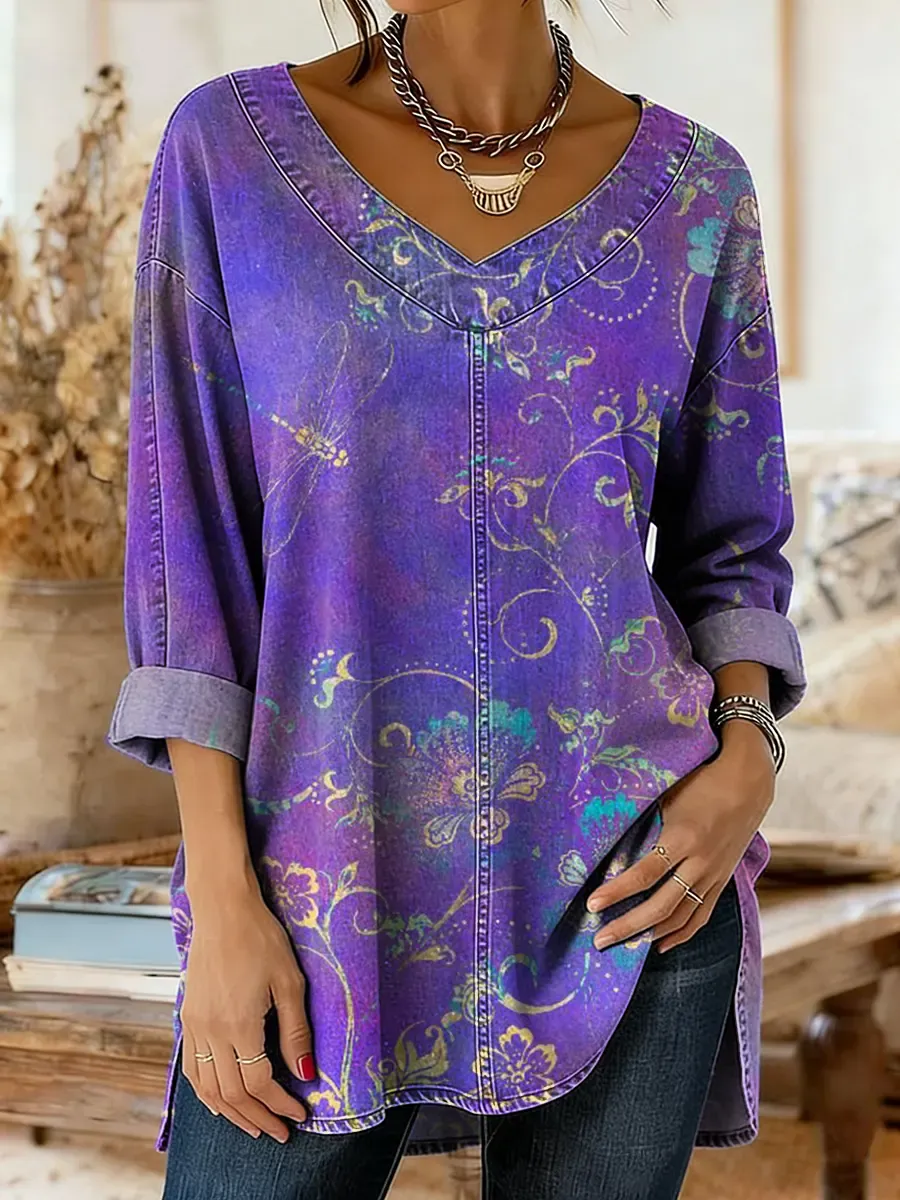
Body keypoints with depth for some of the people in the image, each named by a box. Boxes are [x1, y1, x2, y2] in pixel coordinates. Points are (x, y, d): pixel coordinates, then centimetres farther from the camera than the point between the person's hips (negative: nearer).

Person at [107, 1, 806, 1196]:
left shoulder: (693, 188, 2)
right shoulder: (231, 144, -2)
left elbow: (730, 547, 11)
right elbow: (189, 546, -3)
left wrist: (747, 757, -8)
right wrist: (219, 902, -8)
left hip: (627, 883, 1)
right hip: (329, 893, 0)